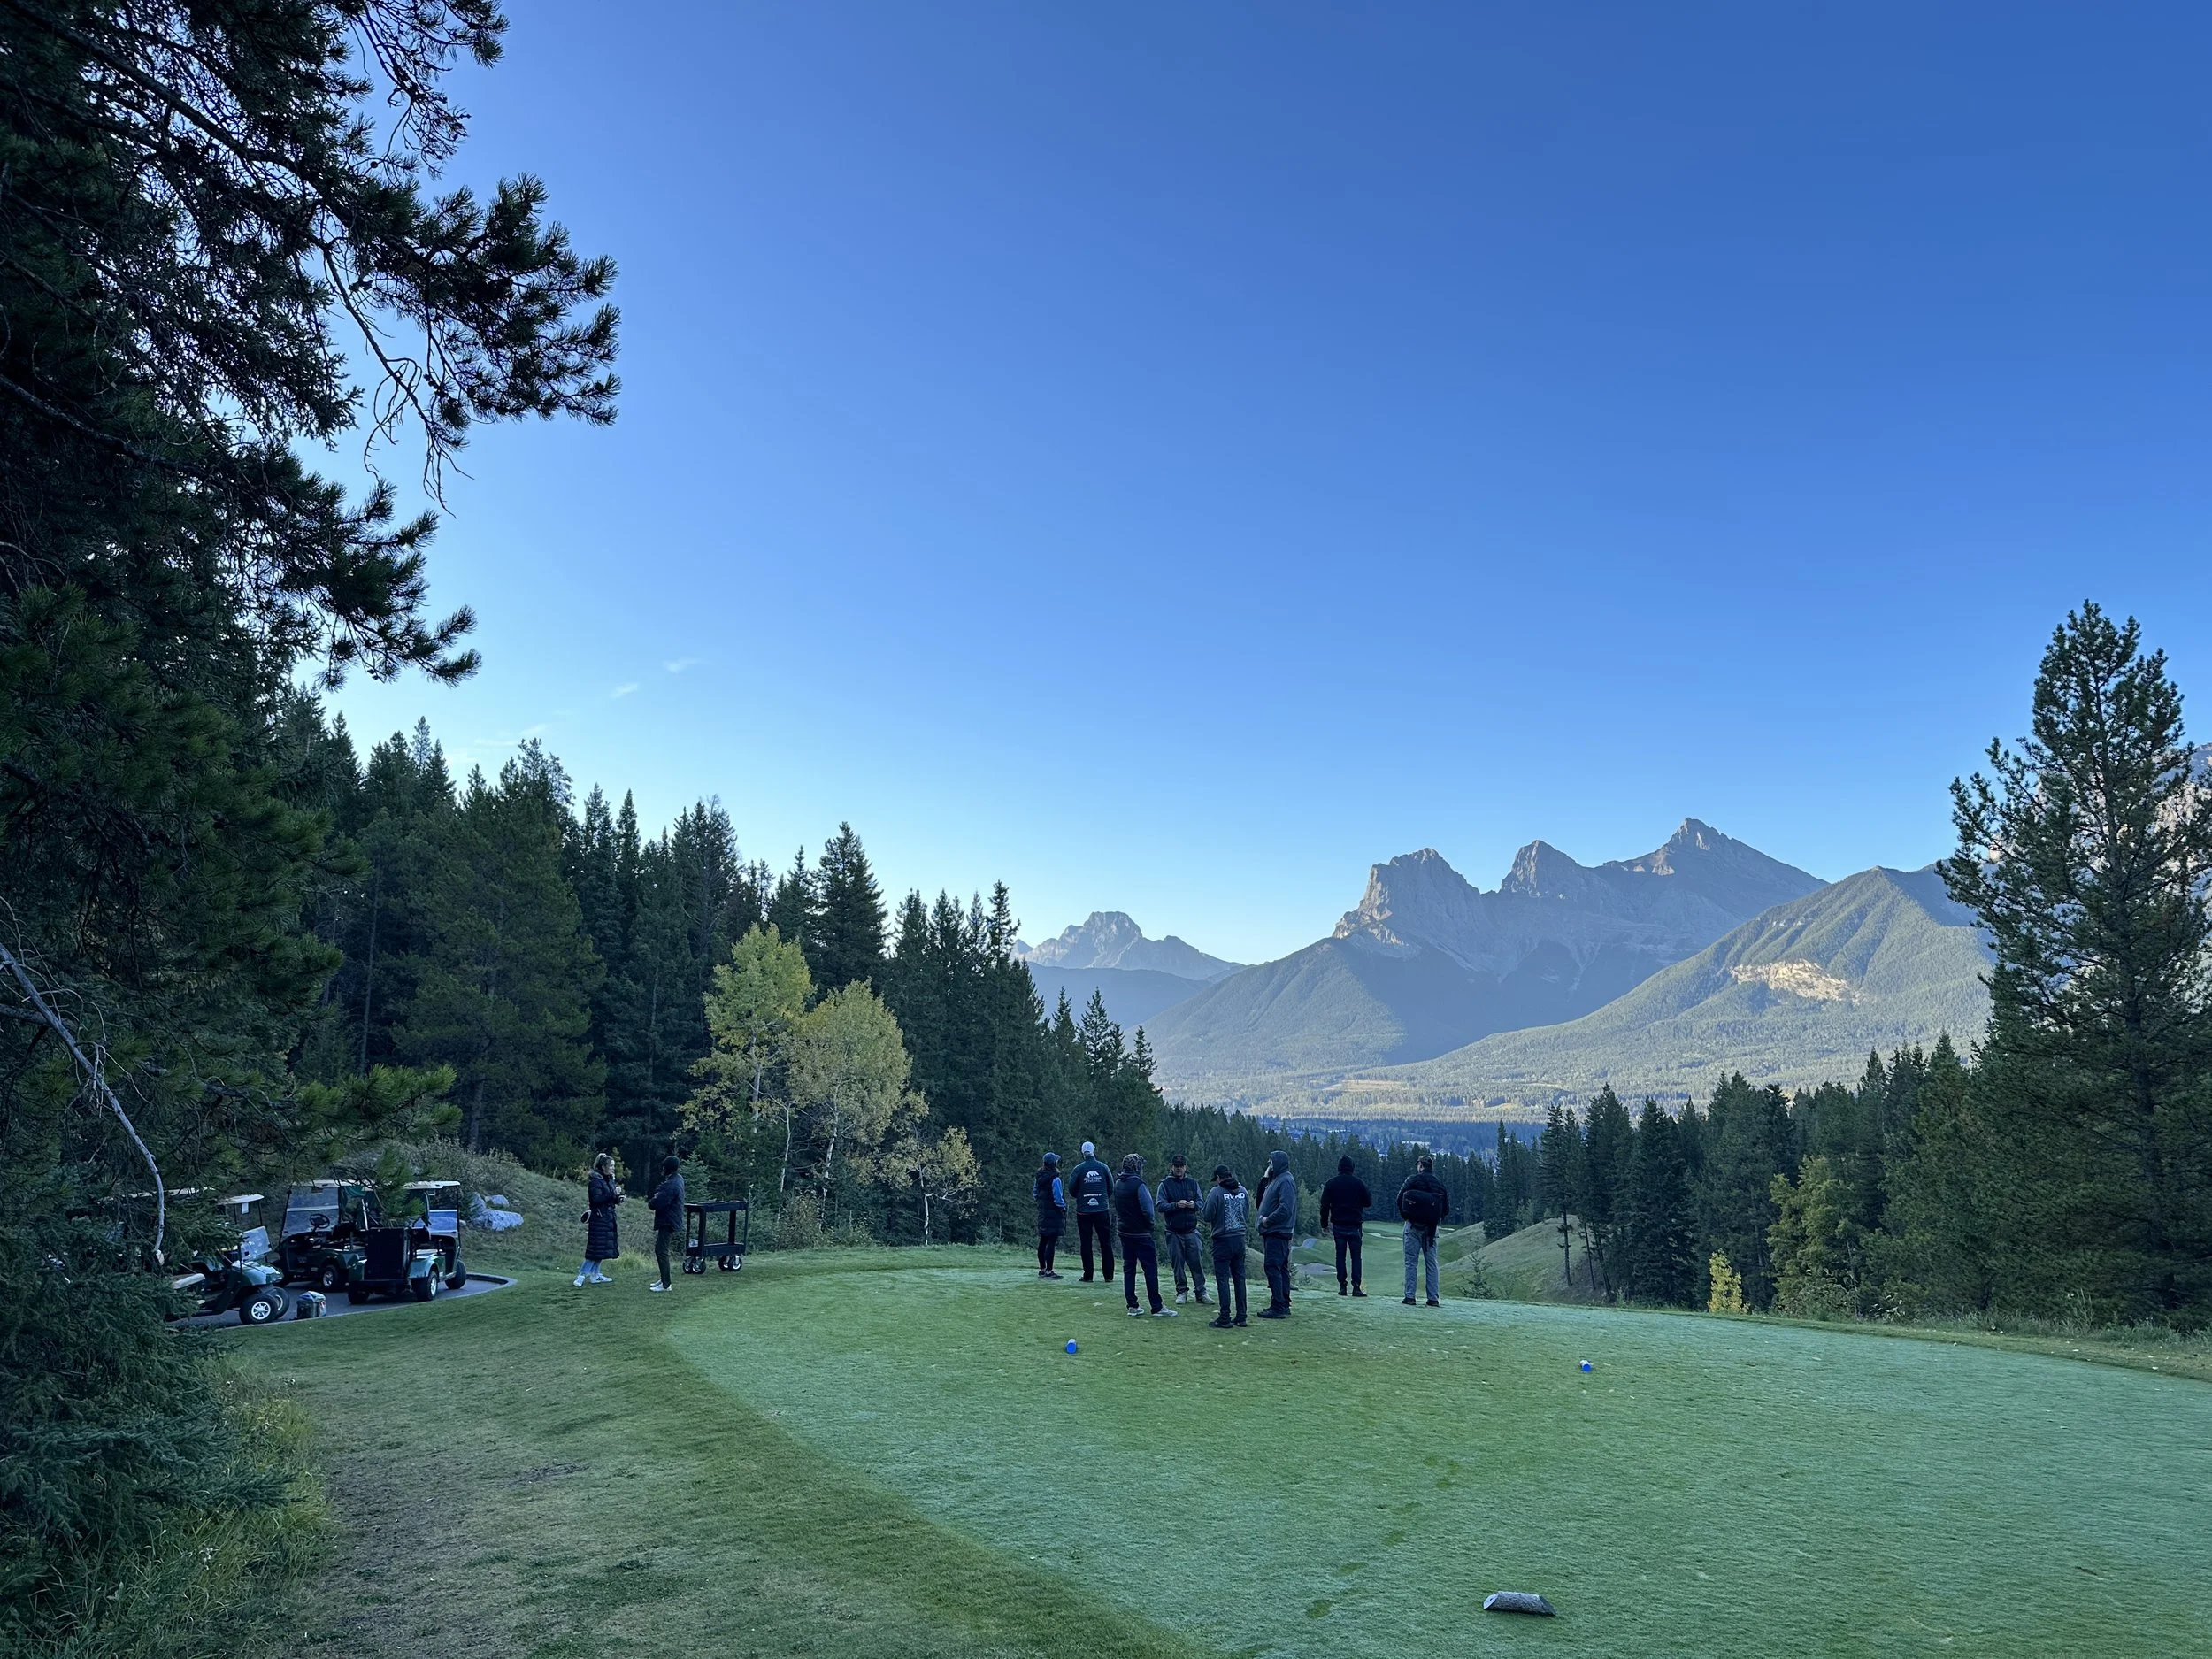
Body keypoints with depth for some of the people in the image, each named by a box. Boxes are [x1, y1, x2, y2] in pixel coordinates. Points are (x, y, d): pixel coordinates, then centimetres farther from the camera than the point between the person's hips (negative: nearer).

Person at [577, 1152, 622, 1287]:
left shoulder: (610, 1180, 12)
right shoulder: (596, 1180, -13)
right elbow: (596, 1199, -22)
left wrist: (618, 1198, -1)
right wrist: (613, 1194, -26)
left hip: (609, 1218, 8)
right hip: (599, 1218, -8)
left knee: (601, 1250, 11)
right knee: (596, 1249, -9)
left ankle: (595, 1275, 18)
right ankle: (581, 1277, -5)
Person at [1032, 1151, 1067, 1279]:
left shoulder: (1039, 1177, 6)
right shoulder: (1054, 1179, -19)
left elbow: (1034, 1193, 16)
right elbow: (1058, 1198, -19)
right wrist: (1063, 1207, -4)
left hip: (1042, 1213, 8)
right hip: (1054, 1214, -8)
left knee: (1043, 1241, 15)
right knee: (1051, 1242, -7)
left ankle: (1042, 1269, 23)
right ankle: (1049, 1271, -8)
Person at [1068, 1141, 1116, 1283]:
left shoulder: (1078, 1169, -5)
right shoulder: (1103, 1167, 0)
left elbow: (1071, 1189, -1)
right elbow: (1111, 1188, 5)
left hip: (1083, 1211, -1)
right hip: (1102, 1210, 1)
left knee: (1086, 1243, 5)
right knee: (1106, 1243, 7)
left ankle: (1088, 1276, 5)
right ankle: (1108, 1275, 6)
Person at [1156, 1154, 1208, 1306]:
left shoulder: (1193, 1183, 9)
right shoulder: (1165, 1184, 0)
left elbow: (1201, 1202, 9)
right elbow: (1161, 1206, -6)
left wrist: (1194, 1204, -13)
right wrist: (1176, 1205, -22)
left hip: (1191, 1230, 1)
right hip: (1174, 1232, -1)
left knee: (1196, 1262, -3)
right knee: (1177, 1263, 4)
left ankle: (1200, 1292, 2)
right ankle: (1181, 1292, 16)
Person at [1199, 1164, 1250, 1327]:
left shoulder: (1216, 1192, -13)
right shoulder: (1243, 1191, 4)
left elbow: (1207, 1217, -11)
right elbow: (1247, 1216, 12)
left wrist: (1200, 1212, 9)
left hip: (1223, 1240, -5)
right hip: (1240, 1239, 5)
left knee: (1222, 1279, -1)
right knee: (1239, 1277, 11)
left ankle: (1224, 1318, -1)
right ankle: (1241, 1316, 14)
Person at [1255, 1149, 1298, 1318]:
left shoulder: (1285, 1181, -15)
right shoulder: (1276, 1180, 18)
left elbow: (1285, 1209, -25)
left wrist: (1268, 1220, -17)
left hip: (1277, 1233, -11)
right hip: (1274, 1233, 11)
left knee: (1273, 1268, -10)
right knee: (1281, 1268, 13)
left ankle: (1278, 1307, -9)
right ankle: (1284, 1305, 19)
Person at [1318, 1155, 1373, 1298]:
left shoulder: (1330, 1183, 0)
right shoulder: (1358, 1183, -3)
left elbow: (1324, 1205, 0)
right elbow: (1368, 1201, 4)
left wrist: (1324, 1223, 6)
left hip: (1338, 1225, 1)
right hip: (1355, 1226, -1)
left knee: (1340, 1255, 6)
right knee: (1356, 1256, 2)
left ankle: (1342, 1286, 3)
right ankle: (1356, 1286, -6)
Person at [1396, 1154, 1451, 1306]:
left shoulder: (1413, 1180, -5)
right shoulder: (1439, 1184, 4)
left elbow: (1400, 1199, -6)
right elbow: (1447, 1209, 4)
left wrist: (1405, 1216, 8)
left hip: (1413, 1226, -2)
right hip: (1431, 1228, 2)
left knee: (1411, 1262, 1)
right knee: (1432, 1263, 8)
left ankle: (1409, 1297, -4)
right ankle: (1433, 1298, 6)